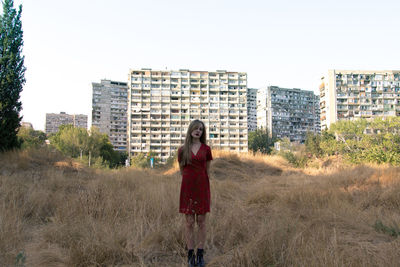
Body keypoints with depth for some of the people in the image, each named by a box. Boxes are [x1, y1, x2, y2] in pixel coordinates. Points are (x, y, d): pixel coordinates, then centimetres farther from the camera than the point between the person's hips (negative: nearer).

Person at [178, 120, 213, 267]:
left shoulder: (206, 149, 4)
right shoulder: (182, 150, 3)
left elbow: (207, 170, 12)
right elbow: (182, 170, 12)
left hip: (202, 187, 0)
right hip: (187, 187, 0)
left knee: (201, 221, 4)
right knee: (189, 221, 3)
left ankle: (200, 254, 15)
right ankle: (190, 254, 13)